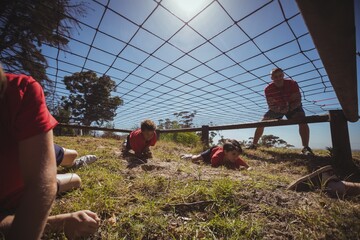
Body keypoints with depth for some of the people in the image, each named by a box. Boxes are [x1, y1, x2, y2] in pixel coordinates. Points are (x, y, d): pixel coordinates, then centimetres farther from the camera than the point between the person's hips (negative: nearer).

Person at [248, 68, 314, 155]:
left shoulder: (292, 84, -24)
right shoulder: (268, 89, -23)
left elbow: (298, 101, -22)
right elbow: (271, 106, -20)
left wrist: (289, 109, -39)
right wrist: (279, 109, -39)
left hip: (293, 106, 0)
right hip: (276, 108, 1)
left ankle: (306, 148, -19)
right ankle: (254, 145, 2)